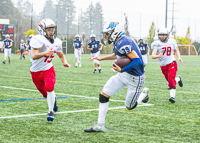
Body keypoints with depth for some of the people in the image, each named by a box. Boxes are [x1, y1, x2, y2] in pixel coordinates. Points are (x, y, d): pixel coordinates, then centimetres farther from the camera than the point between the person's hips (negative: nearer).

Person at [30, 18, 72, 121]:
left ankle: (51, 112, -10)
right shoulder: (38, 39, -21)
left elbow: (61, 55, 17)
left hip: (48, 69, 2)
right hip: (36, 71, -2)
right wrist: (45, 53, -49)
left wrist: (65, 62, -4)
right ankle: (53, 99, 47)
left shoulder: (57, 42, -1)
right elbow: (34, 56, -32)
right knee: (45, 93, 11)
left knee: (49, 88, -23)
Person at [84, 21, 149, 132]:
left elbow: (137, 61, -32)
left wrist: (121, 70, -30)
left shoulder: (122, 43, -27)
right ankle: (100, 125, 11)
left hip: (134, 77, -9)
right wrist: (101, 58, 27)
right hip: (123, 75, 9)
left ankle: (144, 94, 35)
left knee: (130, 106, 7)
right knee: (103, 96, 4)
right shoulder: (119, 42, 3)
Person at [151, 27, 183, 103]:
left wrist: (179, 57, 1)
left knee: (171, 81, -16)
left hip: (171, 63, -2)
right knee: (169, 80, 13)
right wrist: (157, 56, -41)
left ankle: (172, 96, -11)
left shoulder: (172, 42, -3)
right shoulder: (157, 44, -9)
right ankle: (178, 79, 45)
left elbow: (176, 50, 18)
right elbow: (153, 56, -19)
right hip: (163, 65, 2)